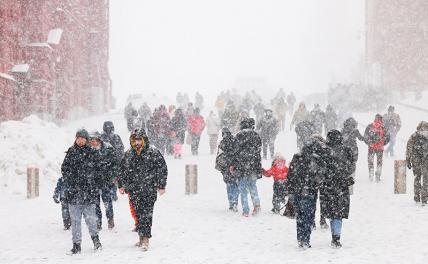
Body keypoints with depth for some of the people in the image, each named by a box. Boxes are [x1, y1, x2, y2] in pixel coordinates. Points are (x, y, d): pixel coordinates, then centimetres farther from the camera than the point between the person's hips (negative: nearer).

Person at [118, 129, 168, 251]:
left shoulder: (154, 153, -3)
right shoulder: (128, 155, 10)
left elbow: (162, 169, -1)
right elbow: (122, 170, 20)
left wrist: (161, 185, -3)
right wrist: (121, 185, 16)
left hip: (149, 190, -4)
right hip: (134, 191, 4)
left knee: (146, 214, -10)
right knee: (138, 213, 9)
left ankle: (145, 239, -11)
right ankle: (141, 236, 19)